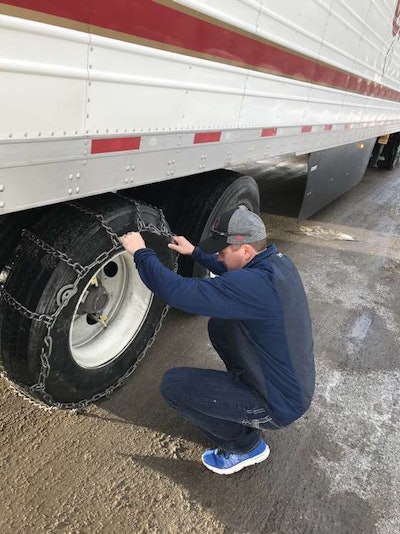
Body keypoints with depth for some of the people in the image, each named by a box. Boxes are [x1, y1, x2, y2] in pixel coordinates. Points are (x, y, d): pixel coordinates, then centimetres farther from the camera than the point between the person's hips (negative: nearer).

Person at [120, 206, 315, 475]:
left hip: (279, 404, -8)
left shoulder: (255, 284, -33)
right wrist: (195, 252, 16)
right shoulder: (277, 261, -3)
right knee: (219, 323, 14)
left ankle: (245, 446, 9)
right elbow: (231, 273, 18)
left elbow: (179, 292, -34)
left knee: (173, 384, -8)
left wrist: (141, 252, -20)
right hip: (295, 382, 9)